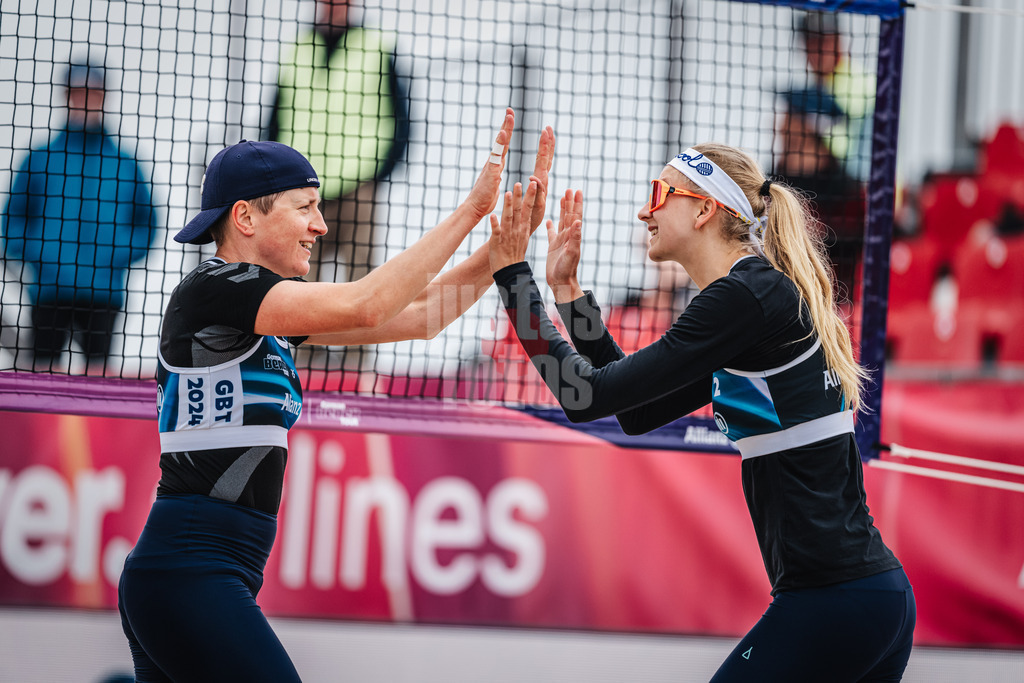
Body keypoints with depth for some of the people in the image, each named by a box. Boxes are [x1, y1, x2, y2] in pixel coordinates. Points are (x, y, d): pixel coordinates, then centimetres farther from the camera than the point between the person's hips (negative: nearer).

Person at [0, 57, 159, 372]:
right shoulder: (40, 159, 7)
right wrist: (33, 254, -6)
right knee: (42, 369, -3)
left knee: (97, 367, -2)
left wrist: (121, 257, -3)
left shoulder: (125, 164, 9)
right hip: (48, 289, -1)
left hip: (103, 292, 1)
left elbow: (146, 223, 14)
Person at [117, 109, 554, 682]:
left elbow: (417, 316, 15)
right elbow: (364, 307, -20)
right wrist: (470, 210, -16)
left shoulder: (271, 304, 18)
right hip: (189, 578, -10)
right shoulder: (212, 290, -10)